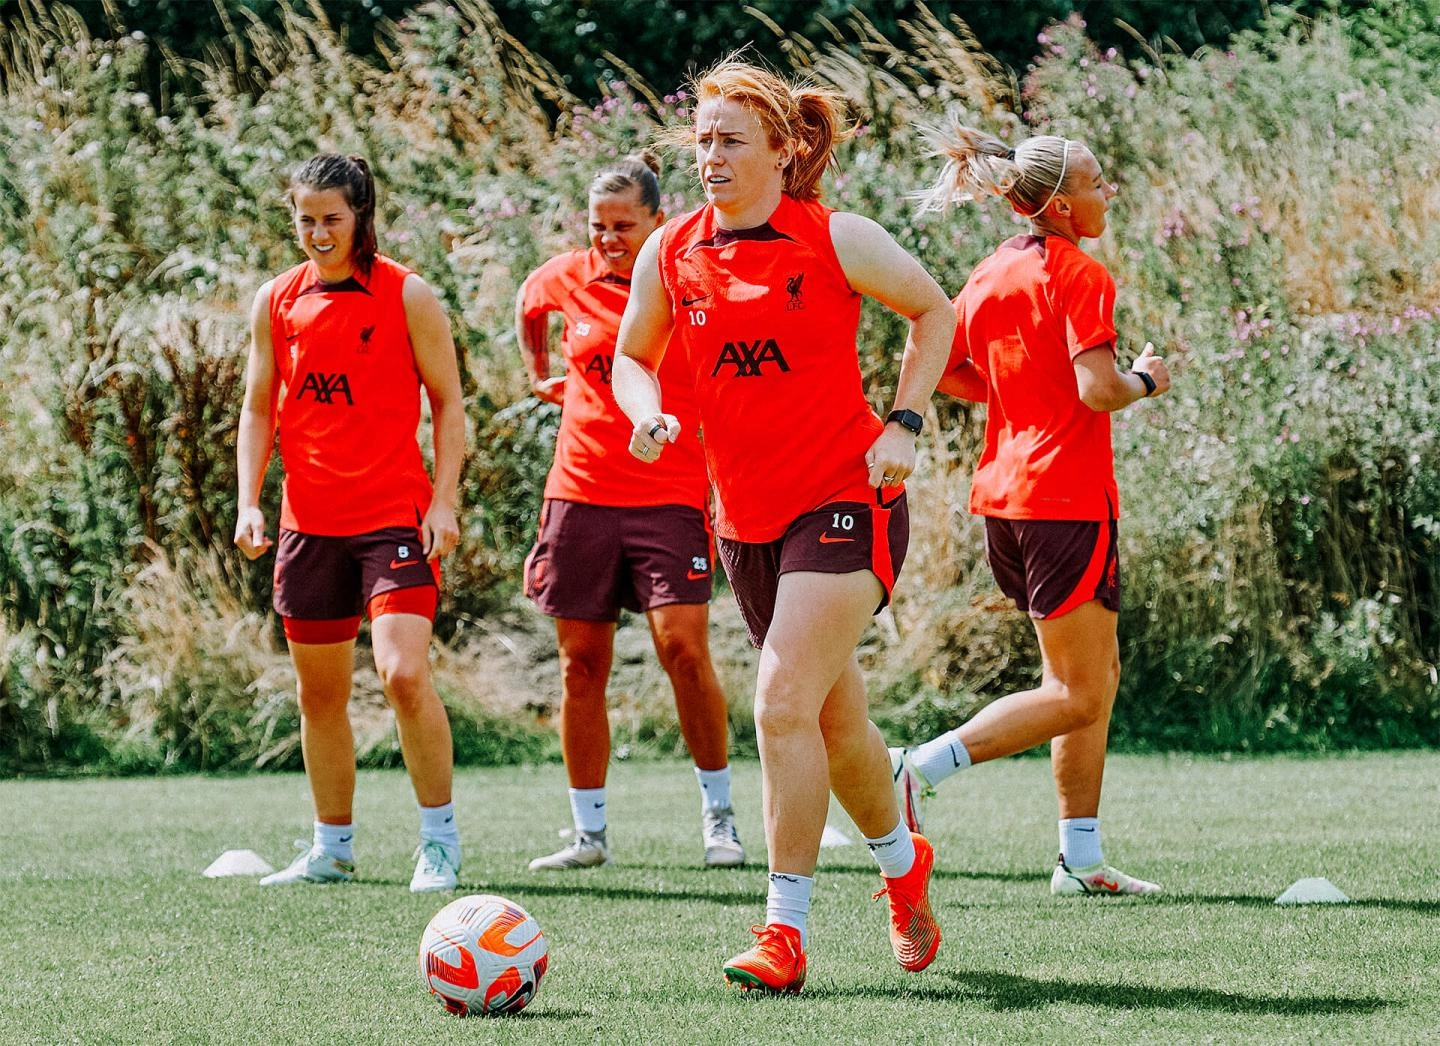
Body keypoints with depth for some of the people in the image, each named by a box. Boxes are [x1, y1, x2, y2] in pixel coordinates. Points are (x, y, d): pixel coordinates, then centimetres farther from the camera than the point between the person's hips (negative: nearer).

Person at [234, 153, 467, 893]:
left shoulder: (407, 296, -4)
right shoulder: (276, 302, 7)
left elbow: (448, 402, -1)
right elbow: (258, 409, 12)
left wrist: (443, 502, -10)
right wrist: (248, 502, 0)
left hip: (395, 515, -4)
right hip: (310, 521, 5)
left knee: (404, 672, -19)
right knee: (319, 693, 10)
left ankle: (440, 840, -8)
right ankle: (333, 848, 24)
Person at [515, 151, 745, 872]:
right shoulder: (567, 279, 5)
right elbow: (528, 304, 29)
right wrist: (539, 374, 24)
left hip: (671, 495, -3)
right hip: (581, 493, 4)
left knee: (683, 648, -14)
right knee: (581, 664, 4)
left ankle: (718, 812, 2)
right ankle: (589, 834, 11)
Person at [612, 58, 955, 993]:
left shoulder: (837, 239, -8)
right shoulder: (671, 253, 2)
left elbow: (934, 312, 4)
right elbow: (632, 356, 15)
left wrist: (903, 425, -6)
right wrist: (650, 417, -6)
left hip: (846, 502, -5)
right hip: (747, 518, 5)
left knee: (784, 705, -19)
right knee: (836, 717, 16)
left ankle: (786, 932, -14)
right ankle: (904, 862, 43)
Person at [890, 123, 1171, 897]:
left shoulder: (991, 274, 10)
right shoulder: (1080, 278, -13)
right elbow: (1098, 390, -22)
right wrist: (1144, 380, -2)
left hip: (1004, 493, 9)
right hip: (1067, 499, -9)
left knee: (1097, 672, 16)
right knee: (1076, 694, -3)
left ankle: (1081, 858, 15)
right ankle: (920, 768, -13)